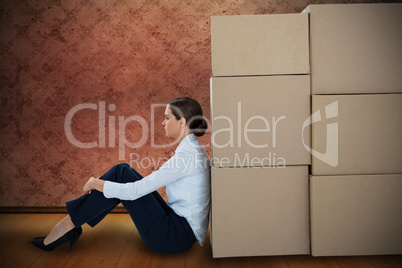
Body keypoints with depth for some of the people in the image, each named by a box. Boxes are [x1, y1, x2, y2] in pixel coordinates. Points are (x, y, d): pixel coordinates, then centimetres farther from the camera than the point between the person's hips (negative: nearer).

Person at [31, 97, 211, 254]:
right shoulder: (191, 149, 8)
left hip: (179, 235, -8)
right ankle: (70, 224, 5)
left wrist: (96, 183, -8)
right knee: (122, 171, 0)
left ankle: (68, 225, 0)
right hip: (179, 223, 8)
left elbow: (135, 191, -22)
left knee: (121, 175, -12)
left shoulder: (187, 154, -22)